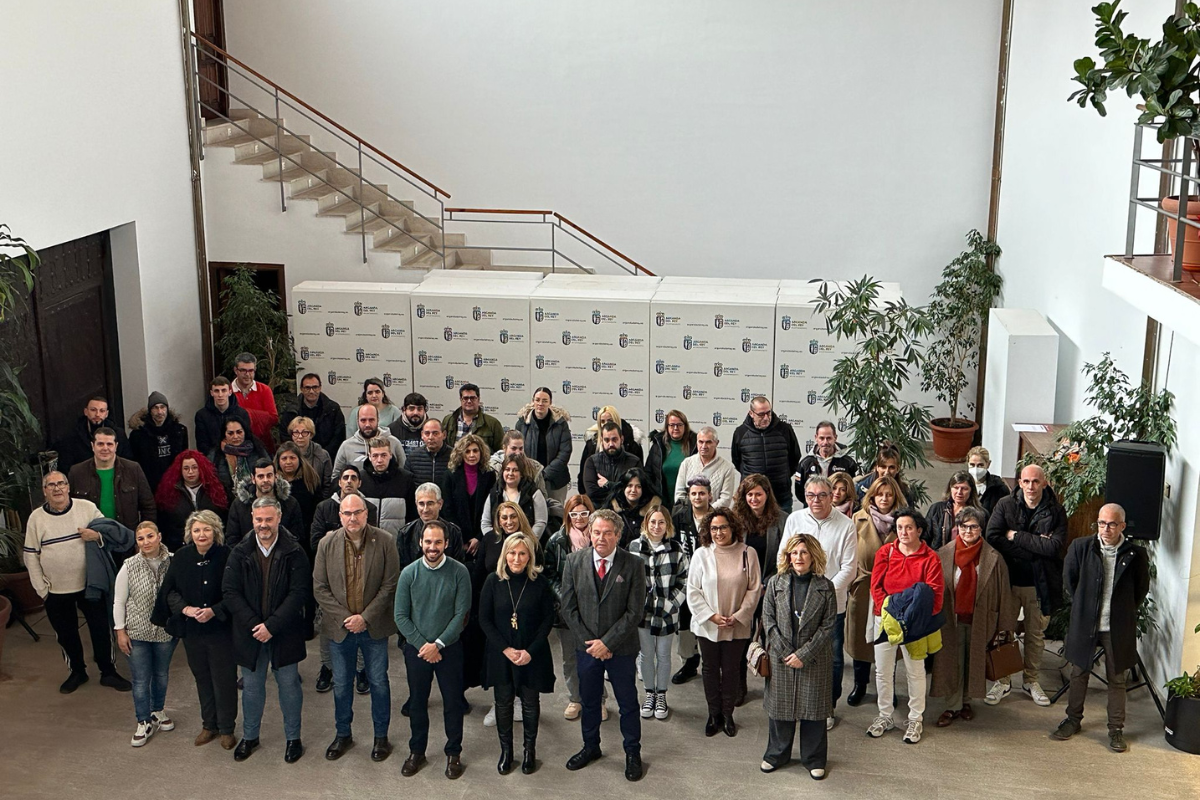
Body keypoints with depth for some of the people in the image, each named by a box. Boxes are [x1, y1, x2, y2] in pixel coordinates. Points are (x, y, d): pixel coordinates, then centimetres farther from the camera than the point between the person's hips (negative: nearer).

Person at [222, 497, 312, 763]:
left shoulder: (293, 553, -9)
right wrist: (253, 624, -15)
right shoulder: (240, 553, -2)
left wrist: (272, 625, -18)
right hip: (249, 632, 2)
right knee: (251, 686, 15)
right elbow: (230, 592, -5)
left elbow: (300, 592, -13)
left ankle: (293, 738, 24)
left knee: (289, 685, 9)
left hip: (284, 632, -2)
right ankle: (249, 736, 32)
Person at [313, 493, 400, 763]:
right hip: (340, 627, 2)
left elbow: (390, 585, -9)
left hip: (374, 627, -1)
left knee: (379, 682, 10)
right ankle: (343, 734, 32)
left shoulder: (384, 541, -9)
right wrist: (345, 618, -12)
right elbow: (320, 588, -3)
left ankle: (381, 736, 26)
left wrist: (365, 617, -15)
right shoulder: (327, 544, -4)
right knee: (341, 685, 14)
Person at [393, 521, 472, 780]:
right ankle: (417, 751, 31)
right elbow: (401, 616, -4)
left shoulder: (459, 572, -11)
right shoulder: (409, 573, -7)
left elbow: (461, 613, -11)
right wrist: (422, 645, -12)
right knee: (417, 701, 14)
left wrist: (438, 644, -15)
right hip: (416, 649, 2)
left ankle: (454, 753, 25)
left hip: (449, 648, -1)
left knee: (453, 702, 8)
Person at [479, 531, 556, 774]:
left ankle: (530, 750, 26)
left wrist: (530, 651, -13)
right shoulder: (493, 581, -5)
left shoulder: (540, 584, -7)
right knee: (503, 702, 9)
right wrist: (506, 649, -12)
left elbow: (548, 620, -3)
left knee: (530, 703, 9)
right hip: (500, 654, 1)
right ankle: (505, 749, 25)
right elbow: (484, 619, -3)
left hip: (532, 655, -1)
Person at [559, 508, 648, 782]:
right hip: (586, 646, 3)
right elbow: (569, 607, -2)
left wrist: (607, 642, -15)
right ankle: (590, 747, 36)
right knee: (589, 700, 17)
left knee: (628, 703, 10)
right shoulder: (575, 561, -4)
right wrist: (589, 641, -9)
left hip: (621, 648, -2)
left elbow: (635, 612, -12)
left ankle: (633, 753, 26)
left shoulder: (633, 565, -11)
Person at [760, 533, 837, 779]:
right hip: (780, 657, 1)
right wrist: (784, 652, -9)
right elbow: (768, 619, -1)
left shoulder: (825, 587, -5)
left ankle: (814, 759, 23)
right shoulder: (776, 583, -1)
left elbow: (829, 625, -7)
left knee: (813, 707, 7)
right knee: (780, 704, 11)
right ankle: (776, 754, 29)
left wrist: (804, 654, -13)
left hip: (814, 659, -1)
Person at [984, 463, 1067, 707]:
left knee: (1036, 634, 13)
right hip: (1008, 580, 0)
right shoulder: (1005, 505, -4)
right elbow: (993, 538, -16)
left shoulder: (1055, 511, -6)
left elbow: (1054, 546, -18)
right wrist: (1036, 545, -18)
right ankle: (1003, 680, 22)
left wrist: (1016, 536, -17)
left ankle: (1031, 680, 29)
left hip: (1040, 584, 0)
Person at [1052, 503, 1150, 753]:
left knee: (1117, 680, 9)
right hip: (1085, 623, 1)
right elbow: (1069, 579, 8)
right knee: (1079, 674, 14)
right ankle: (1073, 720, 31)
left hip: (1118, 627, -1)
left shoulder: (1135, 555, -9)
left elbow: (1141, 589, 7)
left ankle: (1116, 729, 21)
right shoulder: (1080, 547, -7)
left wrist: (1124, 612, 9)